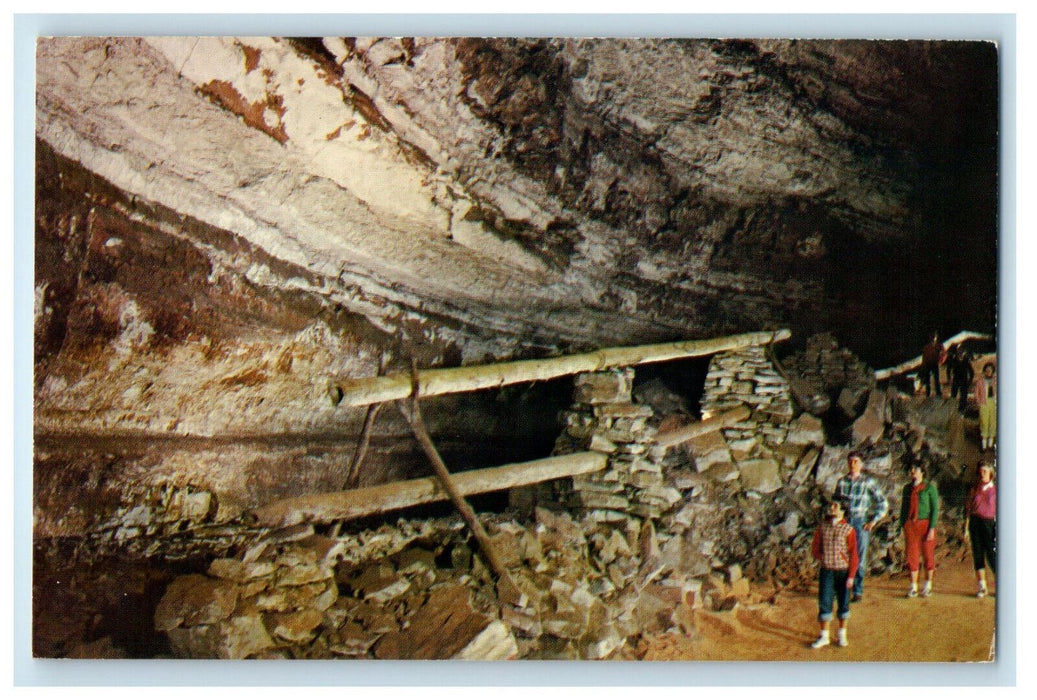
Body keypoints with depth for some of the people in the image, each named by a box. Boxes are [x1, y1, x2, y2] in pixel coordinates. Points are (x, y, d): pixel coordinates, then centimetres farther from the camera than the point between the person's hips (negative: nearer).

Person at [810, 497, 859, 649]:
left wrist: (851, 575, -9)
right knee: (824, 602, 2)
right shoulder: (822, 527, 2)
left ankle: (842, 635, 24)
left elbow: (853, 554, -6)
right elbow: (815, 548, 11)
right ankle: (824, 637, 12)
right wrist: (823, 559, -5)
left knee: (843, 603, 8)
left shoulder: (848, 529, -7)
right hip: (826, 571, 2)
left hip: (843, 571, -2)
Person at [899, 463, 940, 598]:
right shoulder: (907, 488, 10)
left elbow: (935, 509, -5)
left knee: (928, 555, 4)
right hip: (910, 525, 3)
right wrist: (902, 526, 8)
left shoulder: (929, 488, -3)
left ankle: (928, 586, 17)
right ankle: (913, 587, 7)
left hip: (925, 524, -3)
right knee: (911, 555, 1)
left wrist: (932, 529, -11)